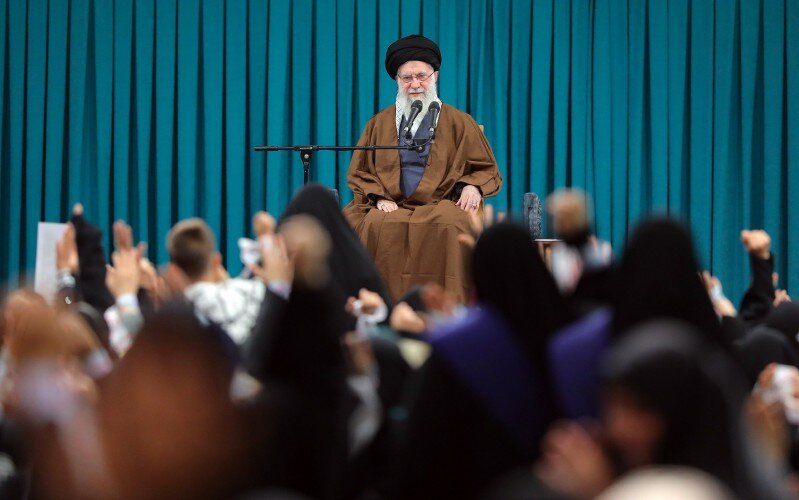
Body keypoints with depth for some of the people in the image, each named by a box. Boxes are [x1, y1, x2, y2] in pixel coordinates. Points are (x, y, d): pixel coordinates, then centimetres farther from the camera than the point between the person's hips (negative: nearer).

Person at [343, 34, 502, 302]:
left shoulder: (459, 123, 14)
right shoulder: (380, 124, 19)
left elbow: (485, 169, 16)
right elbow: (359, 172, 18)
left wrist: (473, 186, -7)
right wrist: (380, 198, -2)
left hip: (443, 203, -1)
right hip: (391, 206, 1)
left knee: (450, 226, -38)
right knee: (375, 226, -34)